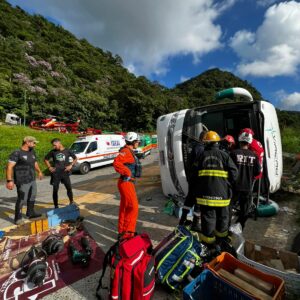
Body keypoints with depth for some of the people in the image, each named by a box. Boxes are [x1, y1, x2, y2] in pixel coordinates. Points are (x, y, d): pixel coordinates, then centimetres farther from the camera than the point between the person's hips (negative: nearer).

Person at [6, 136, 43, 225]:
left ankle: (30, 213, 34)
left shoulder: (32, 152, 9)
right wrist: (9, 180, -25)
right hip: (22, 181, -8)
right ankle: (18, 218, 13)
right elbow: (9, 167, -19)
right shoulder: (17, 153, -15)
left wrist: (39, 171, 35)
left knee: (32, 197, 18)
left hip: (32, 180, 8)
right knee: (22, 199, -3)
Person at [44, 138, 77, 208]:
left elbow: (75, 158, 8)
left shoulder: (67, 151, 0)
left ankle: (72, 203, 25)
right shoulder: (53, 152, 2)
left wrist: (71, 165, -5)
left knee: (69, 188, 5)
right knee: (55, 190, 5)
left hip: (65, 173, 0)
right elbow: (46, 159, 14)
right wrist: (49, 167, 3)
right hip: (56, 174, 1)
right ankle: (56, 206, 19)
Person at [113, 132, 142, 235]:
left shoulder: (130, 152, 14)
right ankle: (127, 232, 9)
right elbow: (116, 162, -34)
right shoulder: (126, 151, -18)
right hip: (126, 183, -10)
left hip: (128, 183, 10)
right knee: (133, 207, -3)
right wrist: (127, 173, -26)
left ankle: (122, 231, 32)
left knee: (124, 208, 18)